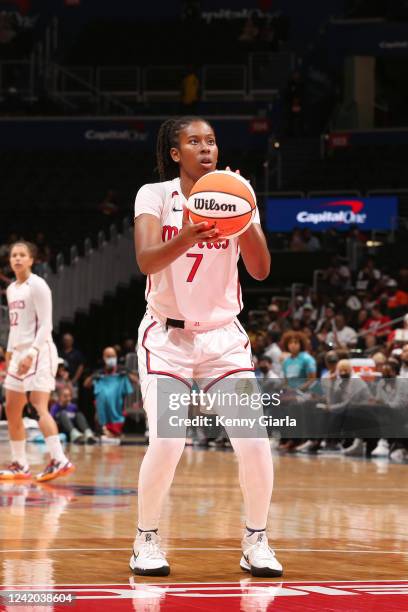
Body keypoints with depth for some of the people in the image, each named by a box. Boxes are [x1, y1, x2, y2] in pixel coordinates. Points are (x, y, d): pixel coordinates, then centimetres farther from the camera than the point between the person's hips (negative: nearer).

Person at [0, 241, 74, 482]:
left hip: (39, 352, -9)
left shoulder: (37, 285, -9)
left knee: (39, 406, -18)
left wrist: (31, 353, -25)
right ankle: (20, 465, 14)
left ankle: (59, 460, -22)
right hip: (20, 353, 9)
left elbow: (45, 325, -16)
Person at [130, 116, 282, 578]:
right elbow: (146, 261, -24)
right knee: (166, 443, -17)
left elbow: (260, 270, -11)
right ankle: (146, 540, 5)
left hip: (223, 335, 2)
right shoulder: (155, 195, -7)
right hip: (167, 335, -2)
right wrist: (186, 238, -44)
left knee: (254, 440, -12)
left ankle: (255, 543, 7)